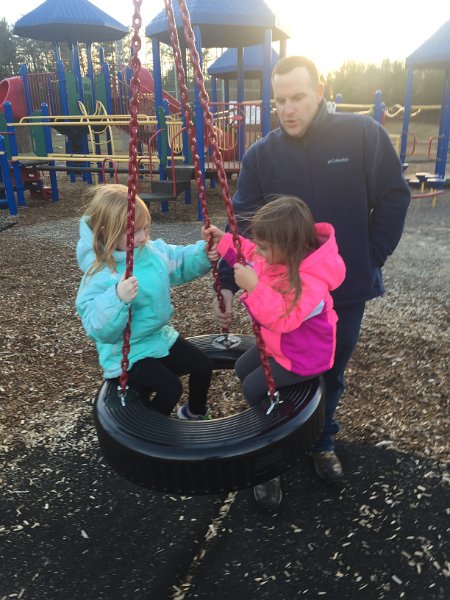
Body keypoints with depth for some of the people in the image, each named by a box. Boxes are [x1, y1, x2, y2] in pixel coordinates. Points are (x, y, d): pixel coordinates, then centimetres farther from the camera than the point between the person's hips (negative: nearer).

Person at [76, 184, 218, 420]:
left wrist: (203, 253, -6)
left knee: (203, 365, 10)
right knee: (171, 387, -21)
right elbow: (99, 329, -32)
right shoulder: (99, 277, -27)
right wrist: (117, 299, -48)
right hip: (127, 353, -7)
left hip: (159, 336, 8)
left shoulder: (154, 250, -6)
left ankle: (195, 412, 39)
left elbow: (181, 263, 13)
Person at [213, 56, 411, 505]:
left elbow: (394, 198, -3)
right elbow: (242, 223, -9)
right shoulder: (261, 156, -7)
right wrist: (227, 283, -18)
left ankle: (322, 442, 45)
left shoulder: (363, 135, -10)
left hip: (347, 291, 0)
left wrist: (372, 258, -5)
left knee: (331, 374, 19)